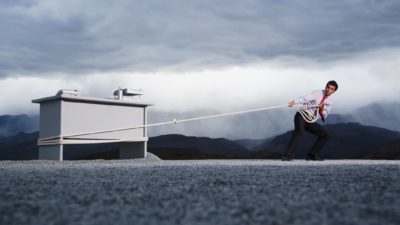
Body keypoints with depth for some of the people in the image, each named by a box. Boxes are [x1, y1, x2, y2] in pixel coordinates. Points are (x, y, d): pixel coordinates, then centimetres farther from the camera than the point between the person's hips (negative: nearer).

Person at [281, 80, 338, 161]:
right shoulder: (317, 93, -1)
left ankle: (312, 155, 7)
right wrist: (294, 102, -36)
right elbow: (305, 98, -17)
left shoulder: (329, 102, 14)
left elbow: (324, 117, 14)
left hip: (310, 121, 7)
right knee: (299, 131, -33)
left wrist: (322, 110, -9)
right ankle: (288, 155, -38)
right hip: (302, 115, -7)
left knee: (325, 135, 2)